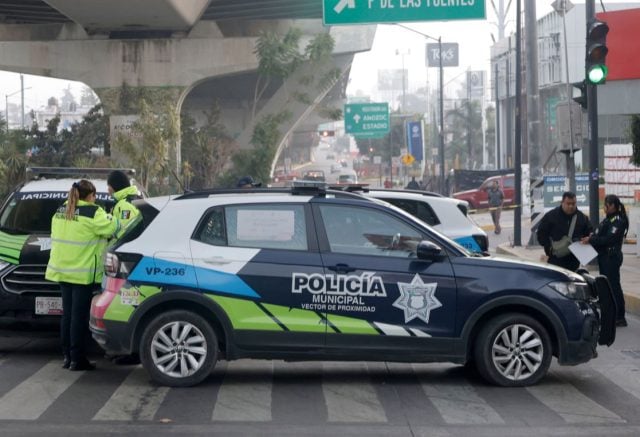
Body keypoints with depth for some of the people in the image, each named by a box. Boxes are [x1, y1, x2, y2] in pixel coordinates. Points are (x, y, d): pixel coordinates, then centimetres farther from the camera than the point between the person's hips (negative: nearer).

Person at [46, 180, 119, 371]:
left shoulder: (60, 212, 11)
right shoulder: (92, 213, -14)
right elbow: (110, 228, -10)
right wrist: (109, 218, 11)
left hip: (62, 270, 7)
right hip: (83, 273, -7)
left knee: (67, 314, 12)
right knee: (79, 316, -4)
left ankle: (67, 356, 15)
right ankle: (77, 359, -2)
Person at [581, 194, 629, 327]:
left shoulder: (618, 221, -14)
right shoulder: (608, 219, 16)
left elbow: (609, 238, -22)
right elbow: (601, 235, 16)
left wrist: (591, 240, -19)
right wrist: (592, 237, -4)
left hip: (611, 257, -10)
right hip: (604, 257, 10)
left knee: (614, 286, -8)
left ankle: (619, 317, -5)